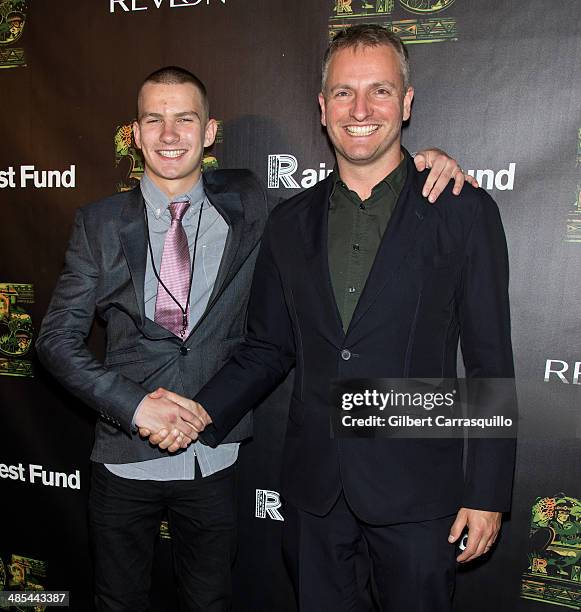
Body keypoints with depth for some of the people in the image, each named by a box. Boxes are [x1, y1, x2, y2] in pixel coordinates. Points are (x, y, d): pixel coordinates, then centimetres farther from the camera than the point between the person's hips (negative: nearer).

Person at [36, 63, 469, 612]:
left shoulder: (247, 205, -2)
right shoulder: (100, 223, -3)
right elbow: (58, 338, -3)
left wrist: (419, 161, -12)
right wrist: (134, 403, -17)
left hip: (214, 460, 0)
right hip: (126, 458, 1)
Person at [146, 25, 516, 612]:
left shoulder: (465, 212, -6)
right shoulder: (289, 223, 4)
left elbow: (490, 363, -5)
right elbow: (268, 348, 8)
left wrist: (487, 494, -5)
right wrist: (204, 410, -6)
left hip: (414, 489, -2)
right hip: (313, 485, 3)